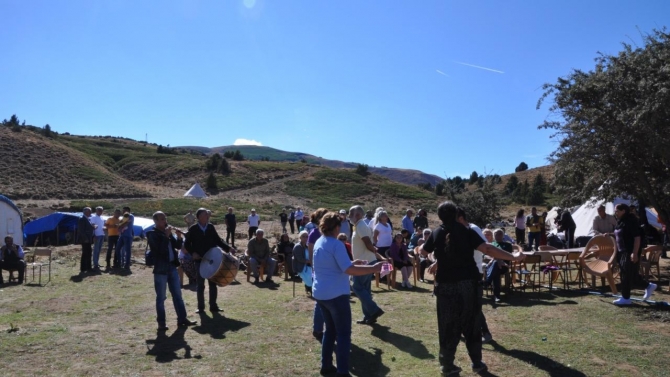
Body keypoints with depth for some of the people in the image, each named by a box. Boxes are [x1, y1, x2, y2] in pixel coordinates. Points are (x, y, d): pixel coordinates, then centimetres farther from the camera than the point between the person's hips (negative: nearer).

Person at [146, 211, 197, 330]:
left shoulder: (168, 232, 11)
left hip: (172, 267, 6)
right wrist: (166, 235, -19)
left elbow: (178, 246, 10)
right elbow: (159, 248, -20)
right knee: (161, 297, 1)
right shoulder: (151, 234, -7)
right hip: (160, 268, -6)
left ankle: (182, 319, 16)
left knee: (177, 295, 10)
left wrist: (179, 237, -6)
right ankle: (161, 323, 9)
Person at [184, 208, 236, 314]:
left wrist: (228, 248, -5)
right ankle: (201, 307, 17)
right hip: (199, 261, -3)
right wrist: (193, 253, -19)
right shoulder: (193, 229, -6)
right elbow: (186, 244, -3)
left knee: (213, 284, 9)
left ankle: (213, 306, 19)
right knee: (200, 285, 6)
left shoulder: (211, 227, 3)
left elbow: (218, 240, 7)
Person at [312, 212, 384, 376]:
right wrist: (373, 268, -17)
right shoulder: (336, 244, -18)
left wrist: (353, 263, 18)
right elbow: (349, 270, -24)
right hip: (336, 294, -9)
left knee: (330, 330, 20)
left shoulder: (319, 243, 9)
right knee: (343, 333, 1)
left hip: (320, 293, 9)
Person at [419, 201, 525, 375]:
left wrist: (420, 246, 39)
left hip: (446, 285, 0)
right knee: (471, 324, 13)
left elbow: (423, 251, 15)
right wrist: (513, 257, -11)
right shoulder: (467, 232, -5)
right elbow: (488, 249, -15)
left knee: (448, 326, 8)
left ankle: (447, 364, 14)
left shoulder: (437, 233, 0)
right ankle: (477, 363, 20)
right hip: (467, 283, 0)